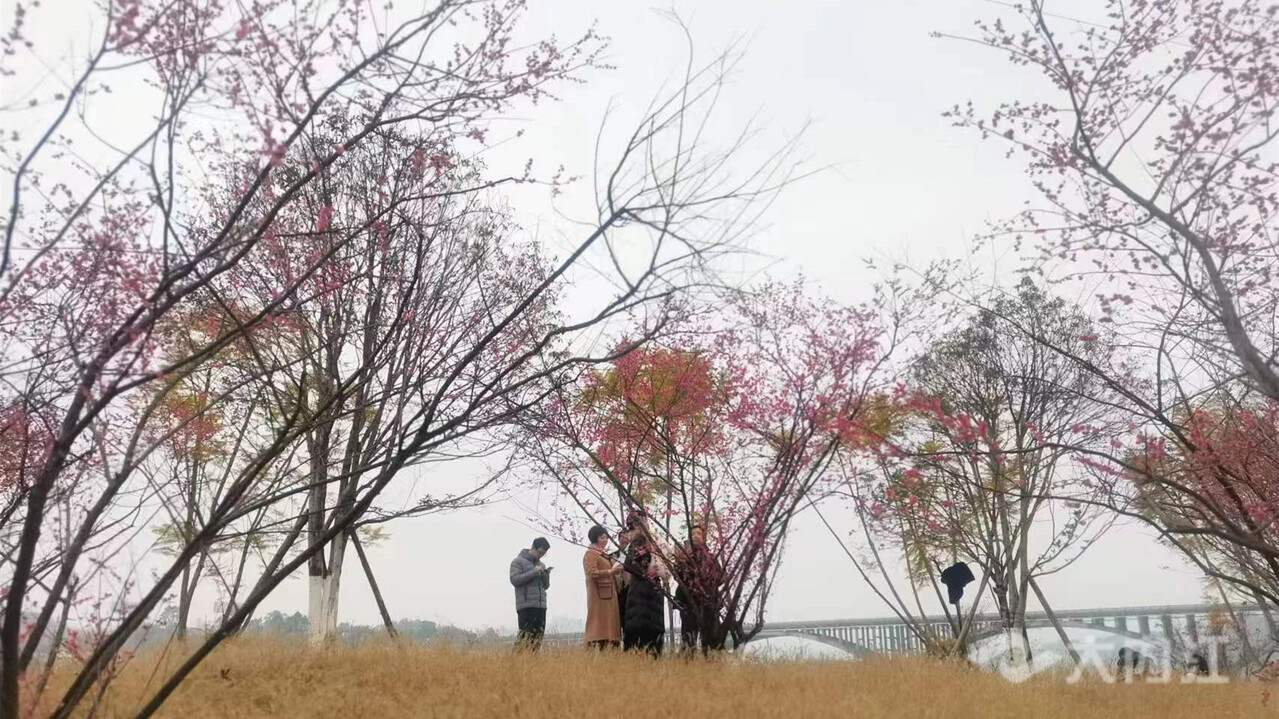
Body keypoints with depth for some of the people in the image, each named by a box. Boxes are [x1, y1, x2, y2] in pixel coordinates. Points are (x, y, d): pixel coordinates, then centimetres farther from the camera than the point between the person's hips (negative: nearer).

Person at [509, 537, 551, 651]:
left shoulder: (541, 565, 20)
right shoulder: (518, 561, 2)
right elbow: (514, 580, -11)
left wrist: (546, 575, -1)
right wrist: (534, 572, -14)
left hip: (541, 606, 7)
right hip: (526, 606, -6)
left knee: (538, 636, 3)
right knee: (526, 636, -12)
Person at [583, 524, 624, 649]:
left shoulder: (603, 554, 23)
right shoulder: (590, 554, -4)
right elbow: (592, 573, -17)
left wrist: (616, 571, 11)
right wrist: (610, 571, -23)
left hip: (609, 595, 9)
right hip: (599, 595, -9)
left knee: (608, 624, 3)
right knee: (599, 624, -12)